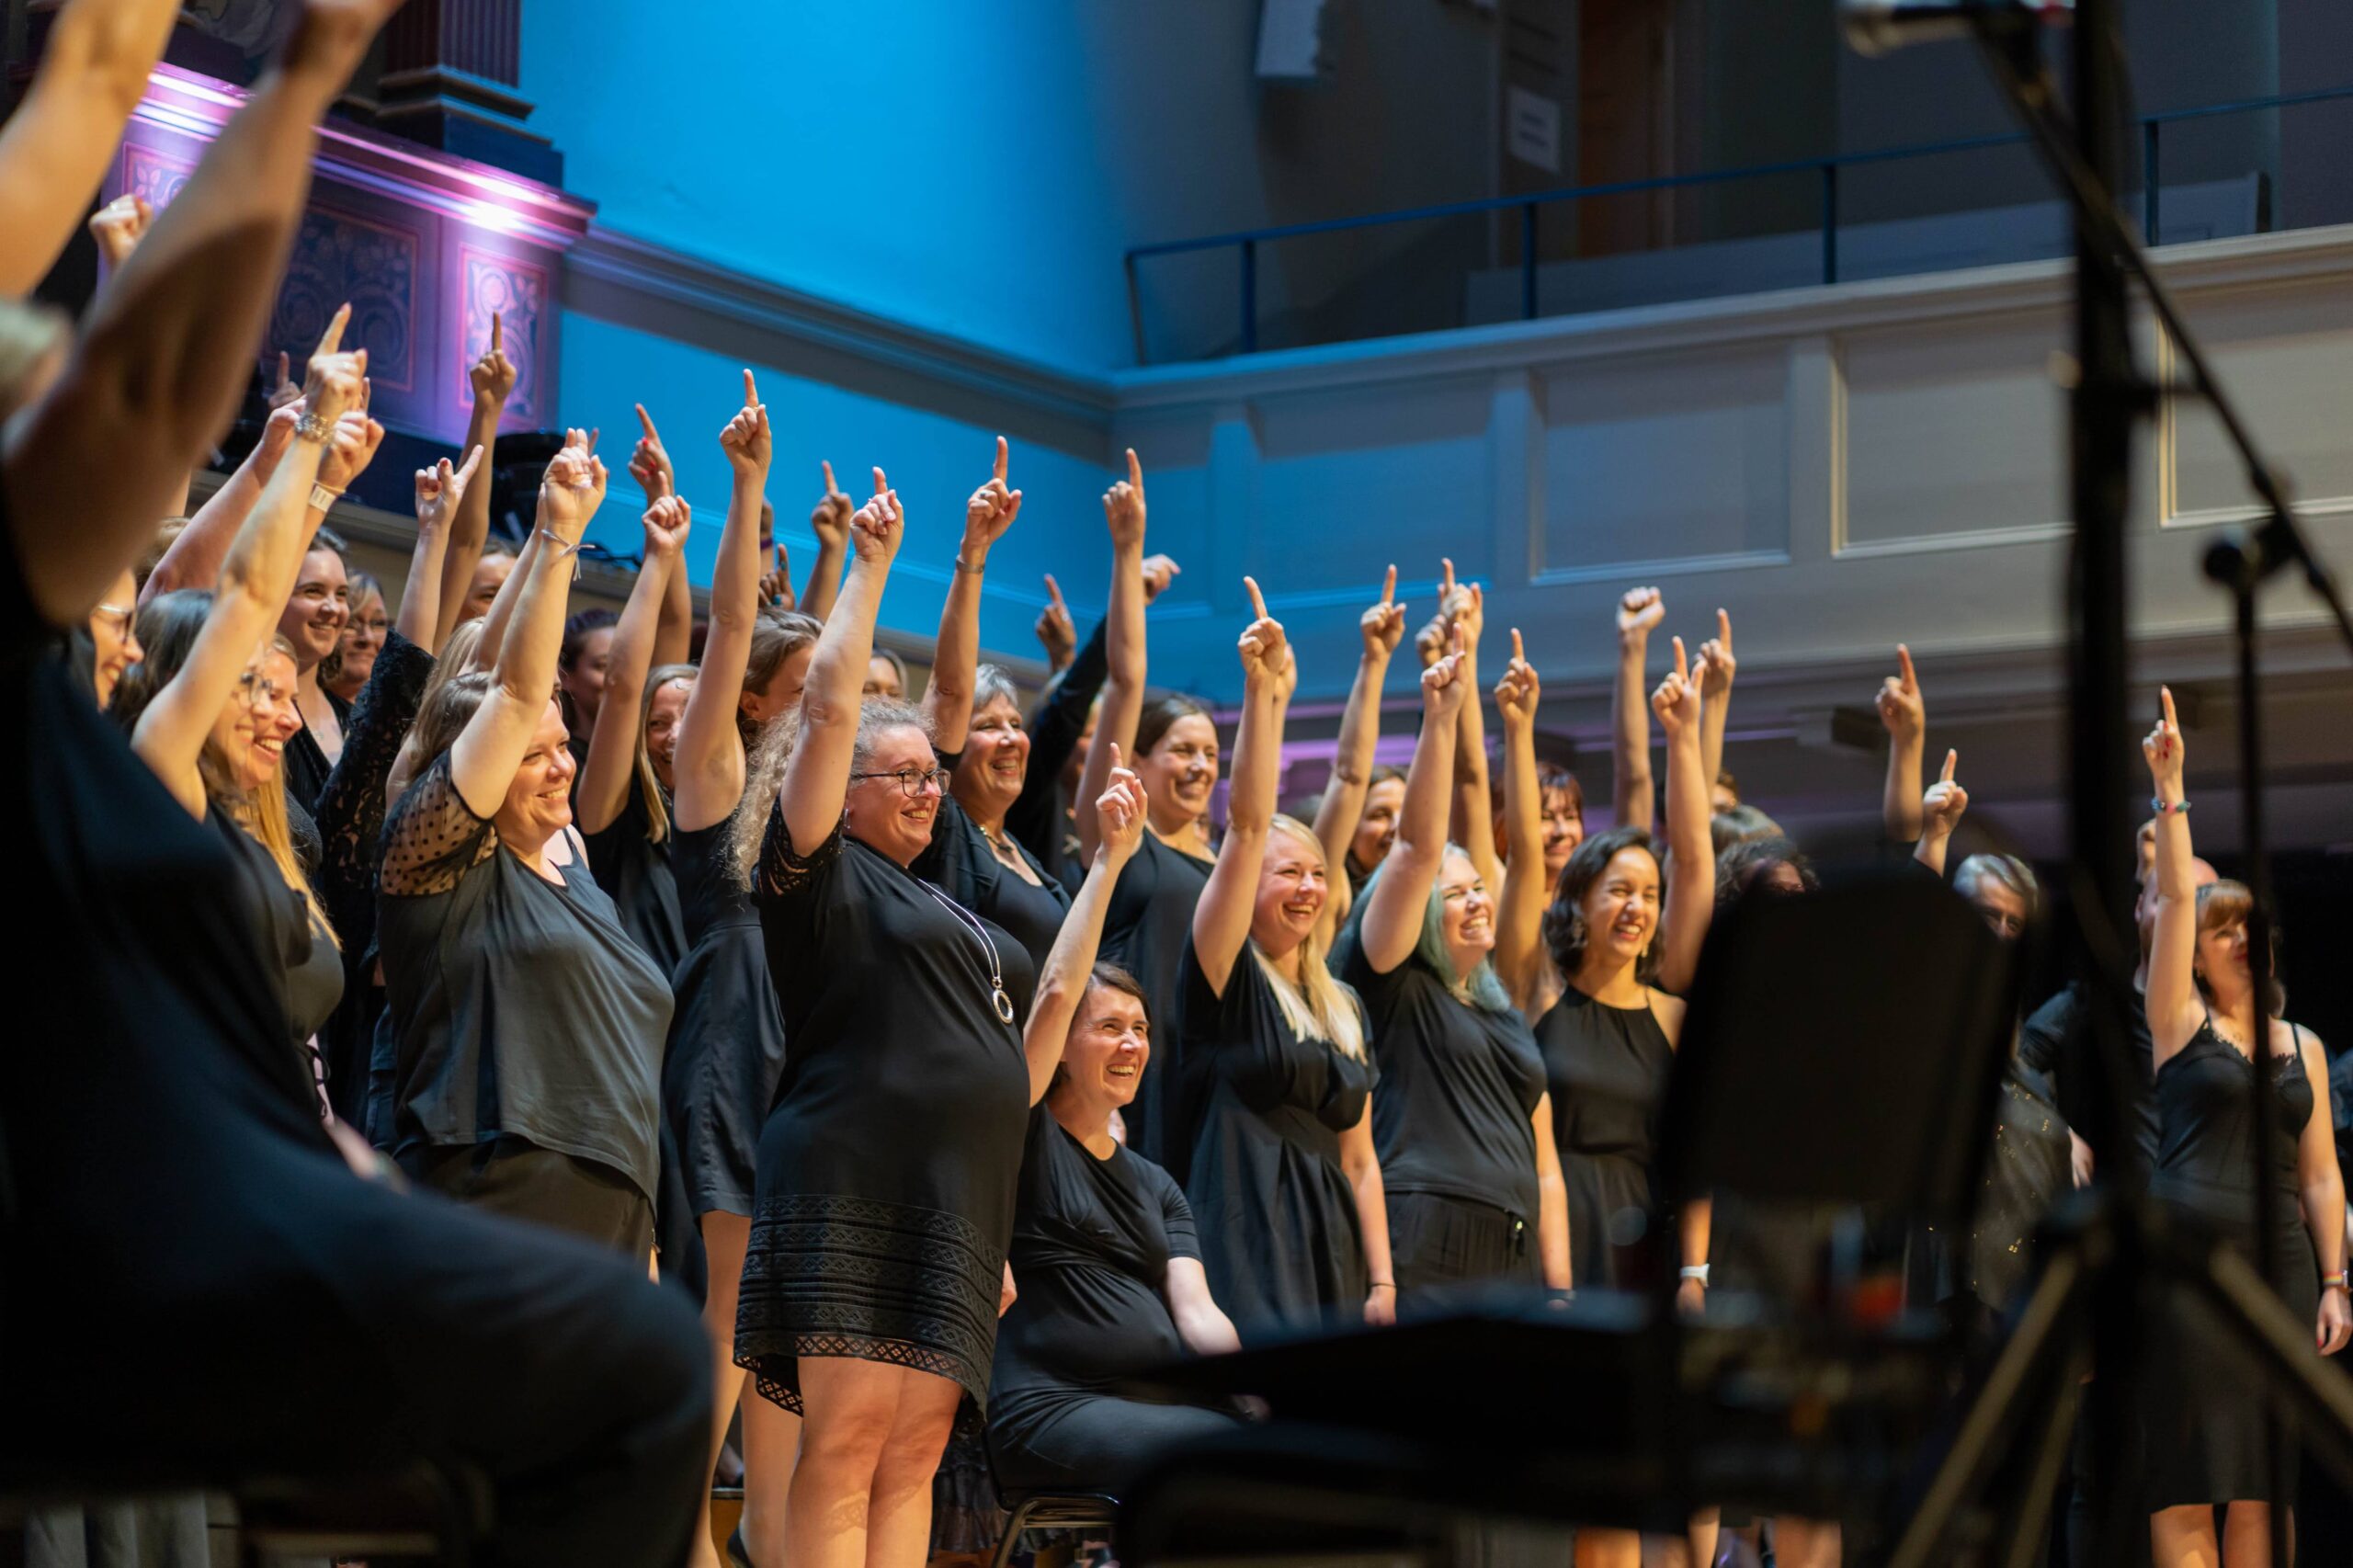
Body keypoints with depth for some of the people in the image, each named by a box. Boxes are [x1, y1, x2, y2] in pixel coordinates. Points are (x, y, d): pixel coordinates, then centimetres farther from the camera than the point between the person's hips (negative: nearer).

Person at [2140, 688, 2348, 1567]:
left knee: (2262, 1490, 0)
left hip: (2281, 1262, 4)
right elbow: (2175, 899, -3)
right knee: (2186, 1486, -7)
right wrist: (2170, 793, -10)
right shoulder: (2181, 1024, 7)